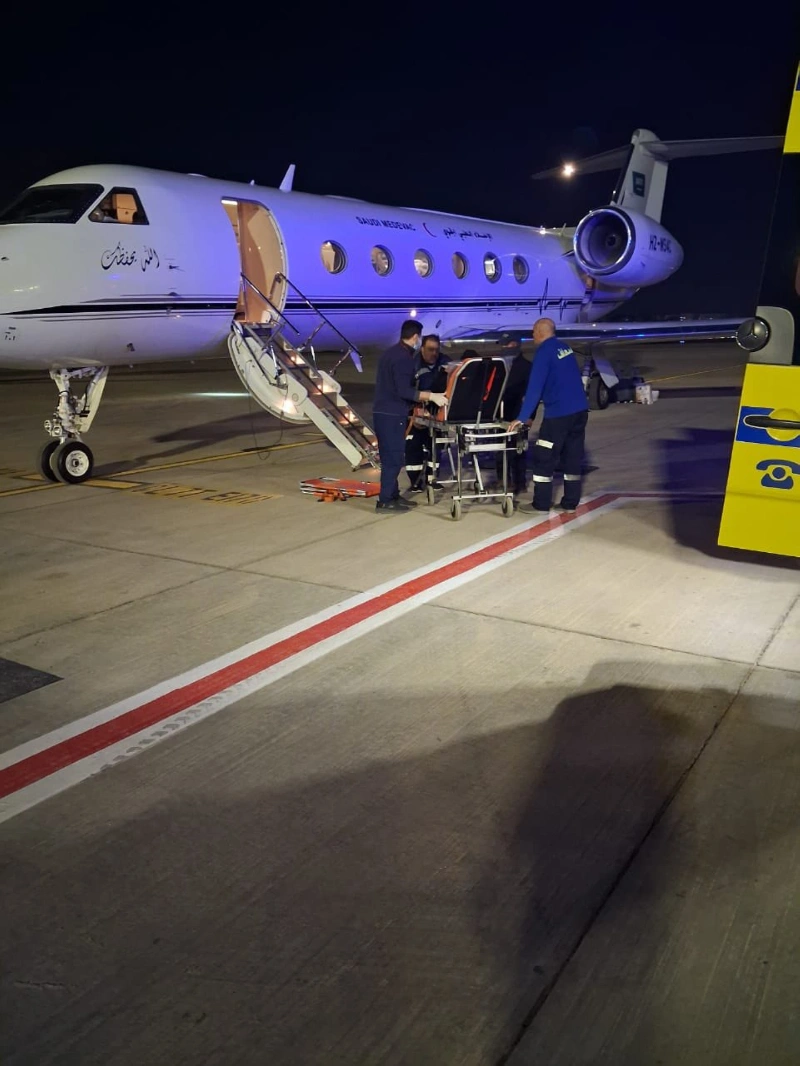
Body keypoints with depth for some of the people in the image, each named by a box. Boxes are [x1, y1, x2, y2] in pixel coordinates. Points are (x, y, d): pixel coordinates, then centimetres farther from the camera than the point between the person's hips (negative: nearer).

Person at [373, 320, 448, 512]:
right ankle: (385, 501, -4)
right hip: (391, 415, -10)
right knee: (394, 458, -6)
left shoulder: (393, 352, 15)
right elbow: (404, 391, -23)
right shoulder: (403, 357, -16)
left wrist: (423, 395, 28)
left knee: (392, 457, 14)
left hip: (386, 413, 10)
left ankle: (393, 496, 20)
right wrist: (432, 396, -22)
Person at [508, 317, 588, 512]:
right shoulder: (565, 348, 14)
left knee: (544, 459, 0)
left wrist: (522, 417, -13)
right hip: (580, 410, 8)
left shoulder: (544, 352, -11)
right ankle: (570, 503, 15)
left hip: (559, 413, -8)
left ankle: (541, 504, 4)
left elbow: (535, 387, -16)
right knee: (573, 457, 10)